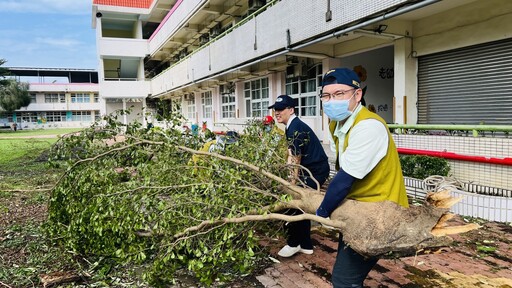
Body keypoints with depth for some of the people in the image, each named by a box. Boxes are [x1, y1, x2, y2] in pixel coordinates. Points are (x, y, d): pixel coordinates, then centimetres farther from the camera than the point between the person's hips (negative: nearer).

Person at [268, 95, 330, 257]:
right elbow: (292, 156, 9)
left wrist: (292, 184, -16)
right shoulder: (292, 126, 11)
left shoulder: (295, 128, -19)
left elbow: (296, 160, -19)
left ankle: (293, 243, 13)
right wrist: (290, 180, 4)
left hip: (315, 171, -10)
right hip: (313, 170, 10)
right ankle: (305, 245, 24)